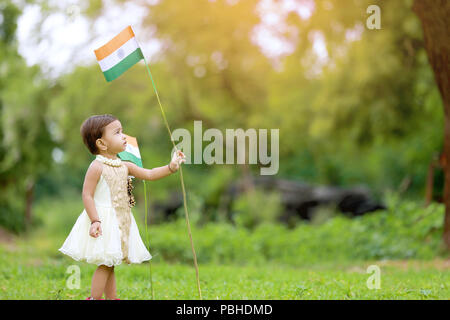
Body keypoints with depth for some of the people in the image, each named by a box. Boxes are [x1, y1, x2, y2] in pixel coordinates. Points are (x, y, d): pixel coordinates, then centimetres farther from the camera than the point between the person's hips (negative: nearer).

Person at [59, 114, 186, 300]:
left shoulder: (125, 166, 9)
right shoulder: (97, 167, -13)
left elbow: (149, 174, 12)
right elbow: (87, 195, -16)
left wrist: (171, 167, 0)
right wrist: (95, 221, -23)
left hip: (120, 221, 8)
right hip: (104, 220, -8)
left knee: (109, 264, 14)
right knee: (105, 264, -7)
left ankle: (112, 298, 19)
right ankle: (95, 298, 1)